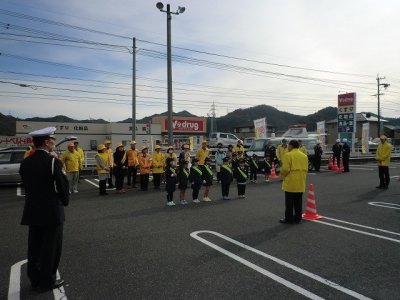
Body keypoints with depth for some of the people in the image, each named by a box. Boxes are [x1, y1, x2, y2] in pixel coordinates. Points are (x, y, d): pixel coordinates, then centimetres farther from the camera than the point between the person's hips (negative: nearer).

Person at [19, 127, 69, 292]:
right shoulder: (54, 162, -18)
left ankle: (35, 280, 27)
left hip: (32, 210, 7)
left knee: (34, 247, 15)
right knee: (51, 247, 7)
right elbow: (63, 185, -12)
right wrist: (65, 201, 4)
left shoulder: (25, 162, 3)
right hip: (52, 211, -6)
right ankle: (47, 282, 17)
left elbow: (26, 185, 9)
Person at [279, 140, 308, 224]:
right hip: (301, 183, 6)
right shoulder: (304, 156, 10)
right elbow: (306, 169, 9)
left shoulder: (288, 155, -11)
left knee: (289, 202, 2)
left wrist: (283, 175, 3)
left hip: (290, 183, -6)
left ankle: (289, 219, 7)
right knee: (298, 202, 13)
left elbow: (285, 169, -16)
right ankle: (298, 218, 18)